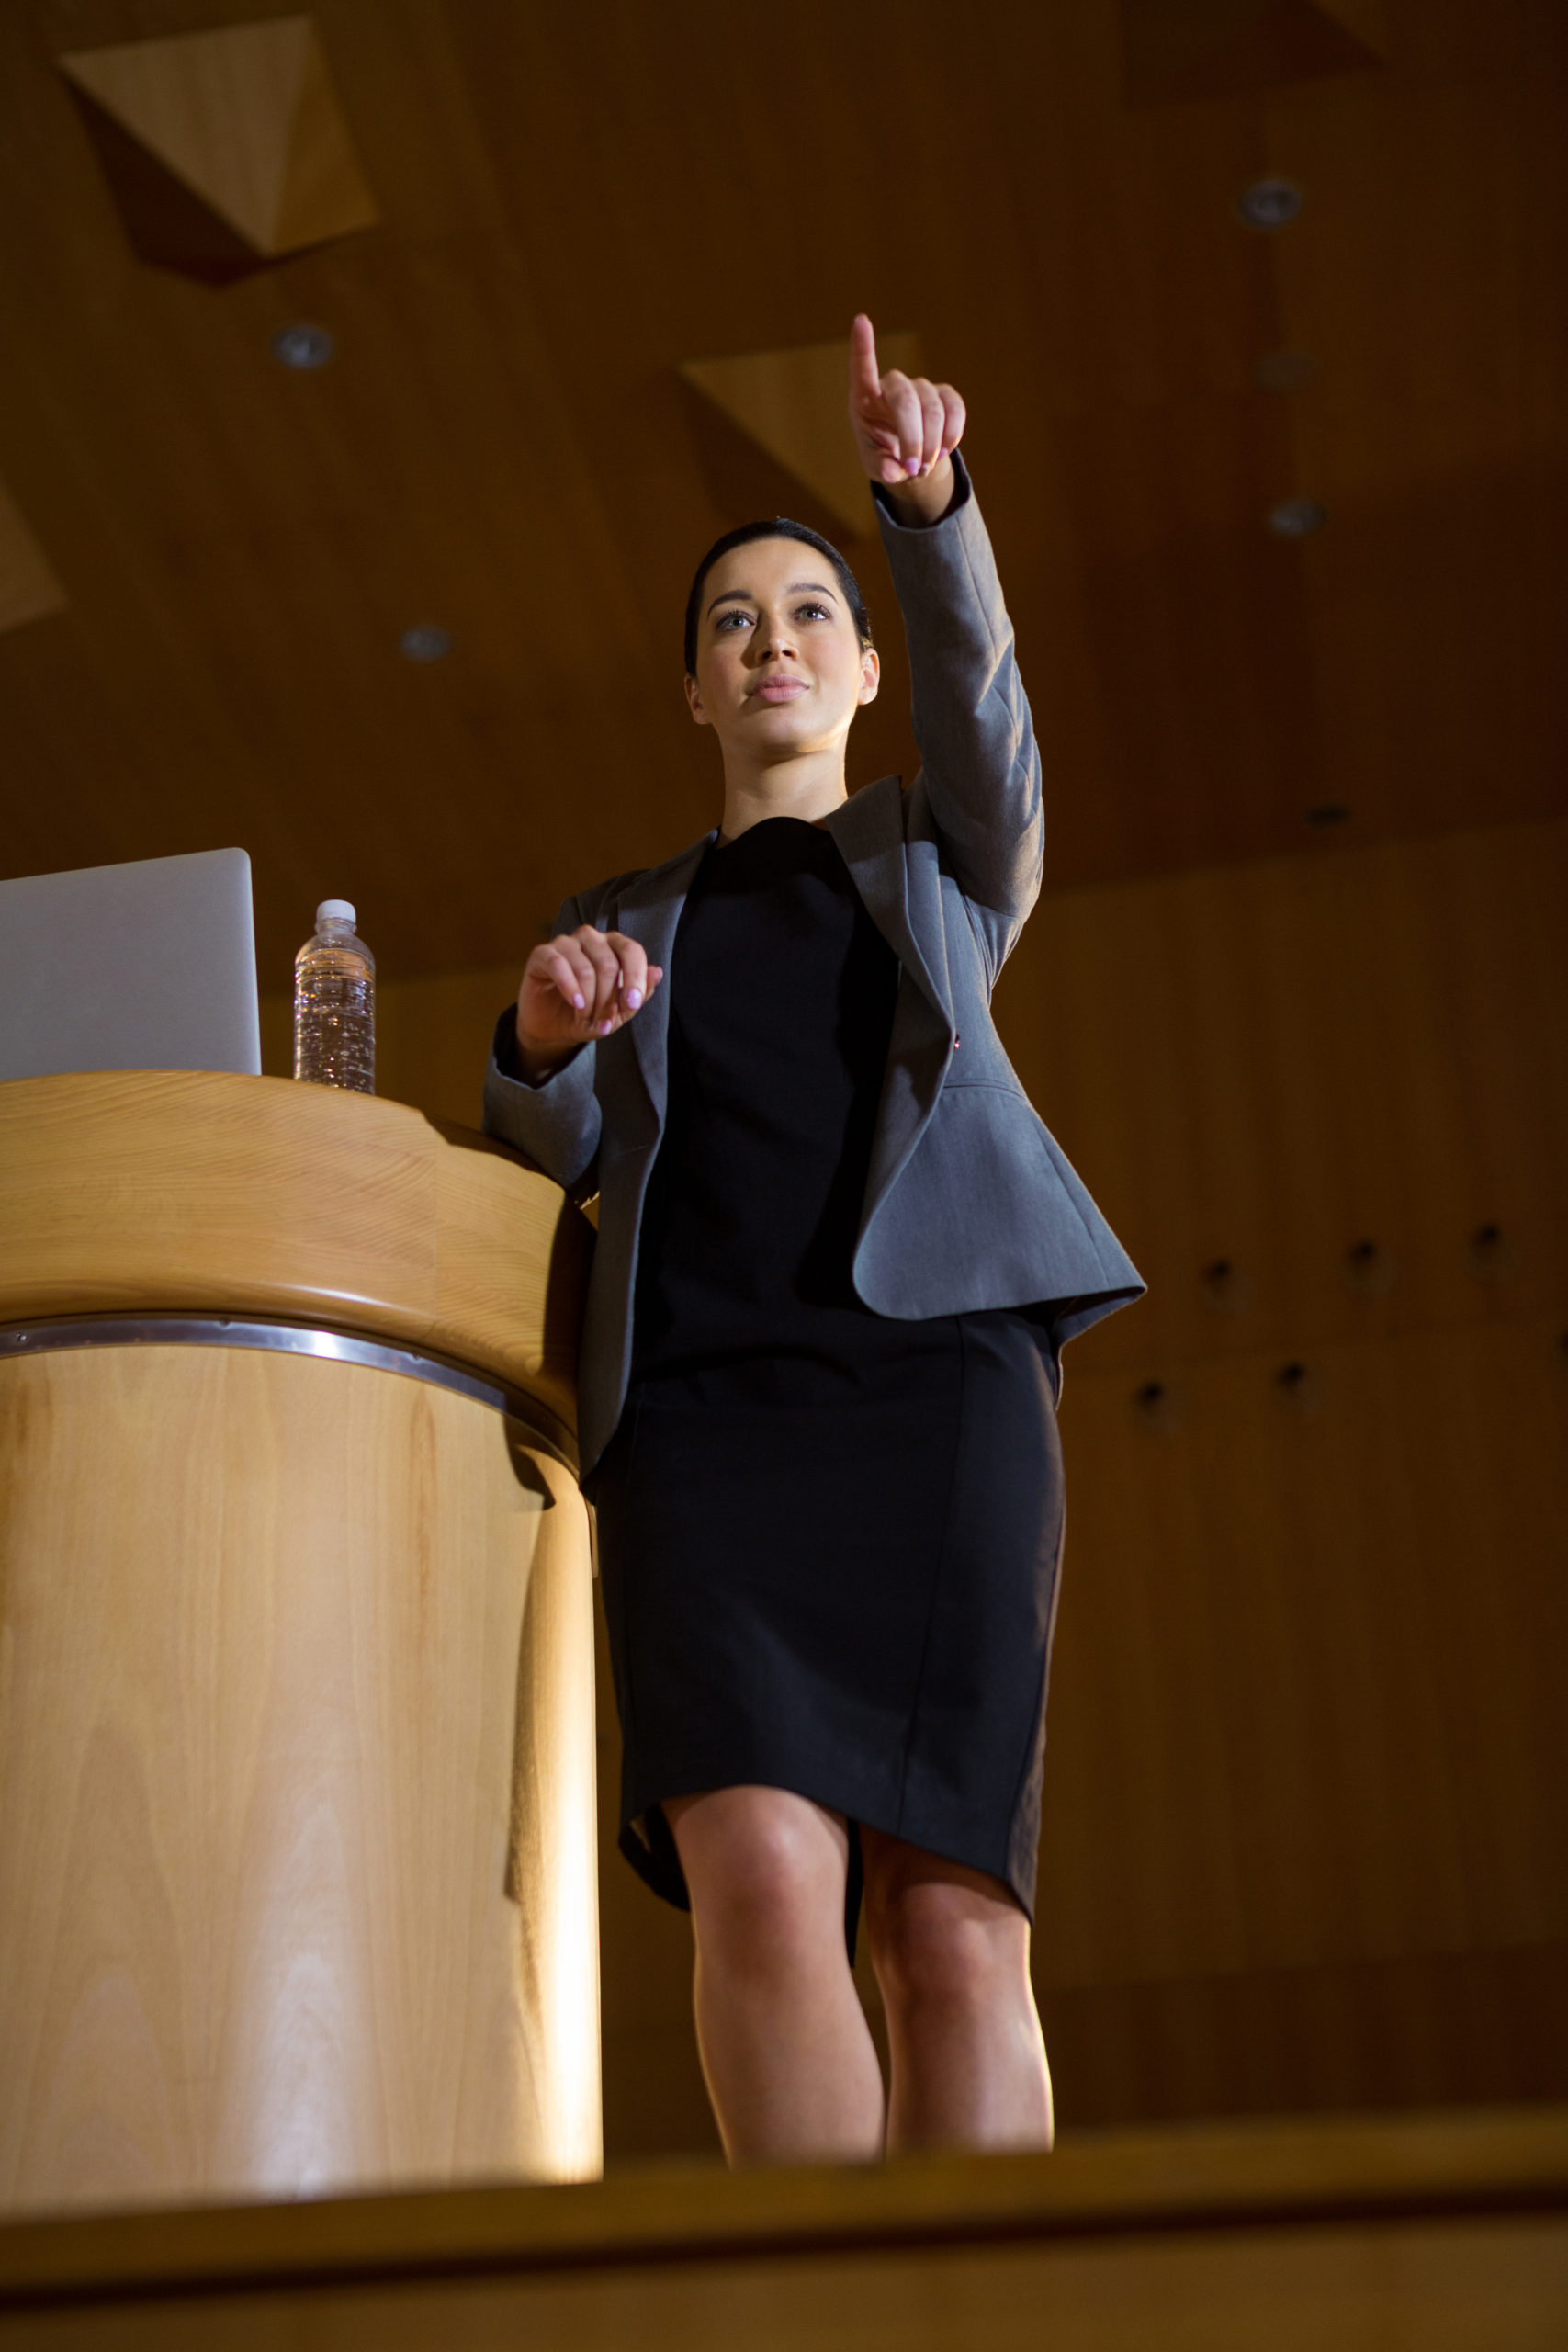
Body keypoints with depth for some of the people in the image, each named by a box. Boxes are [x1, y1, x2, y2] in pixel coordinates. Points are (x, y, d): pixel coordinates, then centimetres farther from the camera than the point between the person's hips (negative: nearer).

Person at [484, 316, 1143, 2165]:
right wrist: (541, 1035, -9)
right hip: (701, 1401, 1)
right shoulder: (627, 919, 29)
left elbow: (977, 693, 2)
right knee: (765, 1876, -22)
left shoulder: (954, 859, 25)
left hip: (934, 1370, -1)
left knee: (952, 1918, -14)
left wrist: (929, 503, -18)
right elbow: (551, 1156, 15)